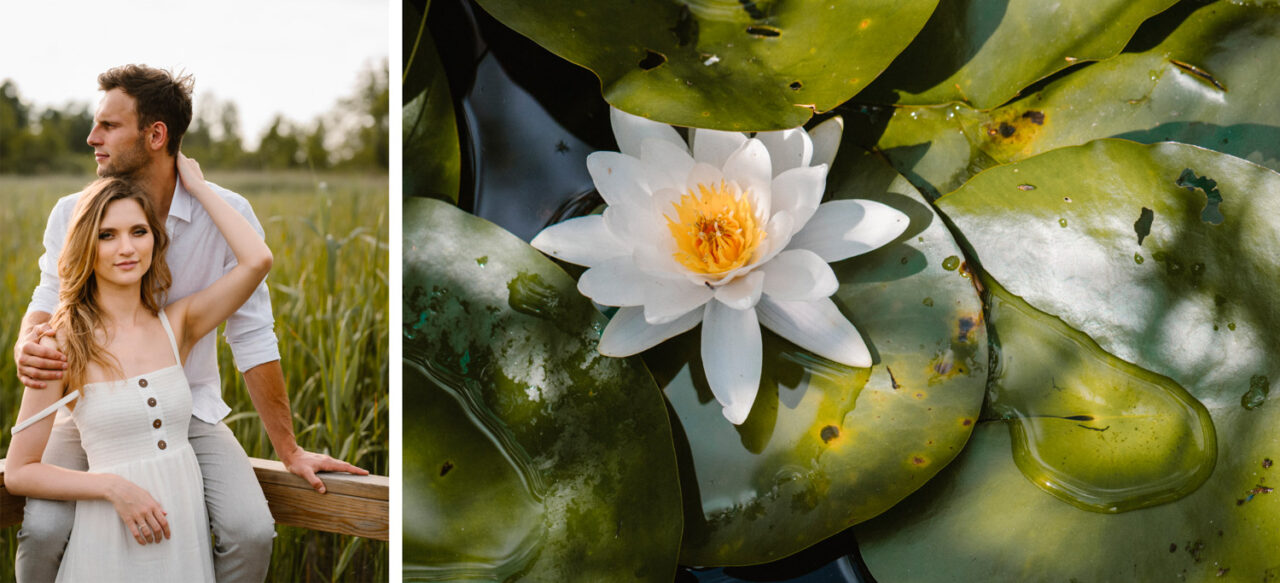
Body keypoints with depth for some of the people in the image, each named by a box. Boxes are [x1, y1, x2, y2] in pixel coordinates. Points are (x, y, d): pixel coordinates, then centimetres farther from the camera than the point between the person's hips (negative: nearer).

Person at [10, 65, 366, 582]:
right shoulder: (72, 215, -3)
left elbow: (253, 338, -5)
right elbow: (48, 304, -2)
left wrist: (288, 451, -4)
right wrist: (28, 346, -30)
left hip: (188, 410, -1)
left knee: (251, 533, -23)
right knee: (43, 530, -24)